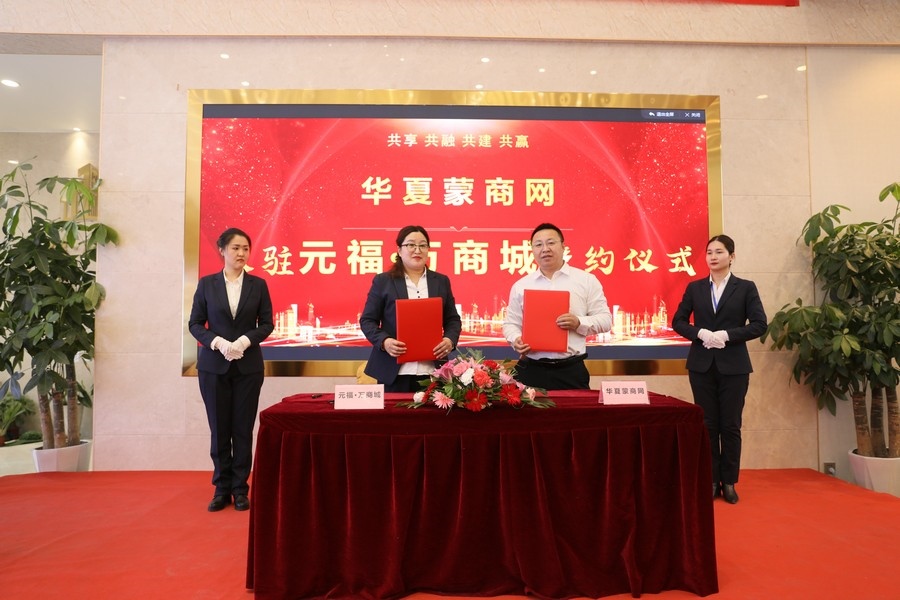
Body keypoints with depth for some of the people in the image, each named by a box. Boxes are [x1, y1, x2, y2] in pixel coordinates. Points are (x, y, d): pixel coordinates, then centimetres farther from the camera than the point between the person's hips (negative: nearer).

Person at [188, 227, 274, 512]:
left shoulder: (258, 284, 4)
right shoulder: (207, 283, 3)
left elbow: (267, 323, 3)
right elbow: (195, 323, 2)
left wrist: (245, 340, -14)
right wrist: (218, 342, -14)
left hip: (248, 366, 0)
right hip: (213, 366, 0)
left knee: (243, 429, 3)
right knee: (219, 429, 5)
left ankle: (240, 489, 14)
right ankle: (222, 489, 17)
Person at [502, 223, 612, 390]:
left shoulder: (586, 280, 5)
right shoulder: (520, 286, 10)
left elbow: (605, 319, 4)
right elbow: (511, 323, 14)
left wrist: (579, 323, -15)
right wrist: (516, 340, -8)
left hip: (571, 370, -1)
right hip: (531, 370, 1)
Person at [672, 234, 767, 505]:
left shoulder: (746, 287, 2)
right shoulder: (695, 287, 7)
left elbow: (759, 324, -5)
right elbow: (678, 321, 5)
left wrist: (727, 335, -16)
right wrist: (700, 333, -13)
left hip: (733, 365, -1)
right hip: (702, 364, 1)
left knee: (731, 425, 5)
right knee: (707, 424, 6)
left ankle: (729, 482, 17)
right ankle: (710, 480, 16)